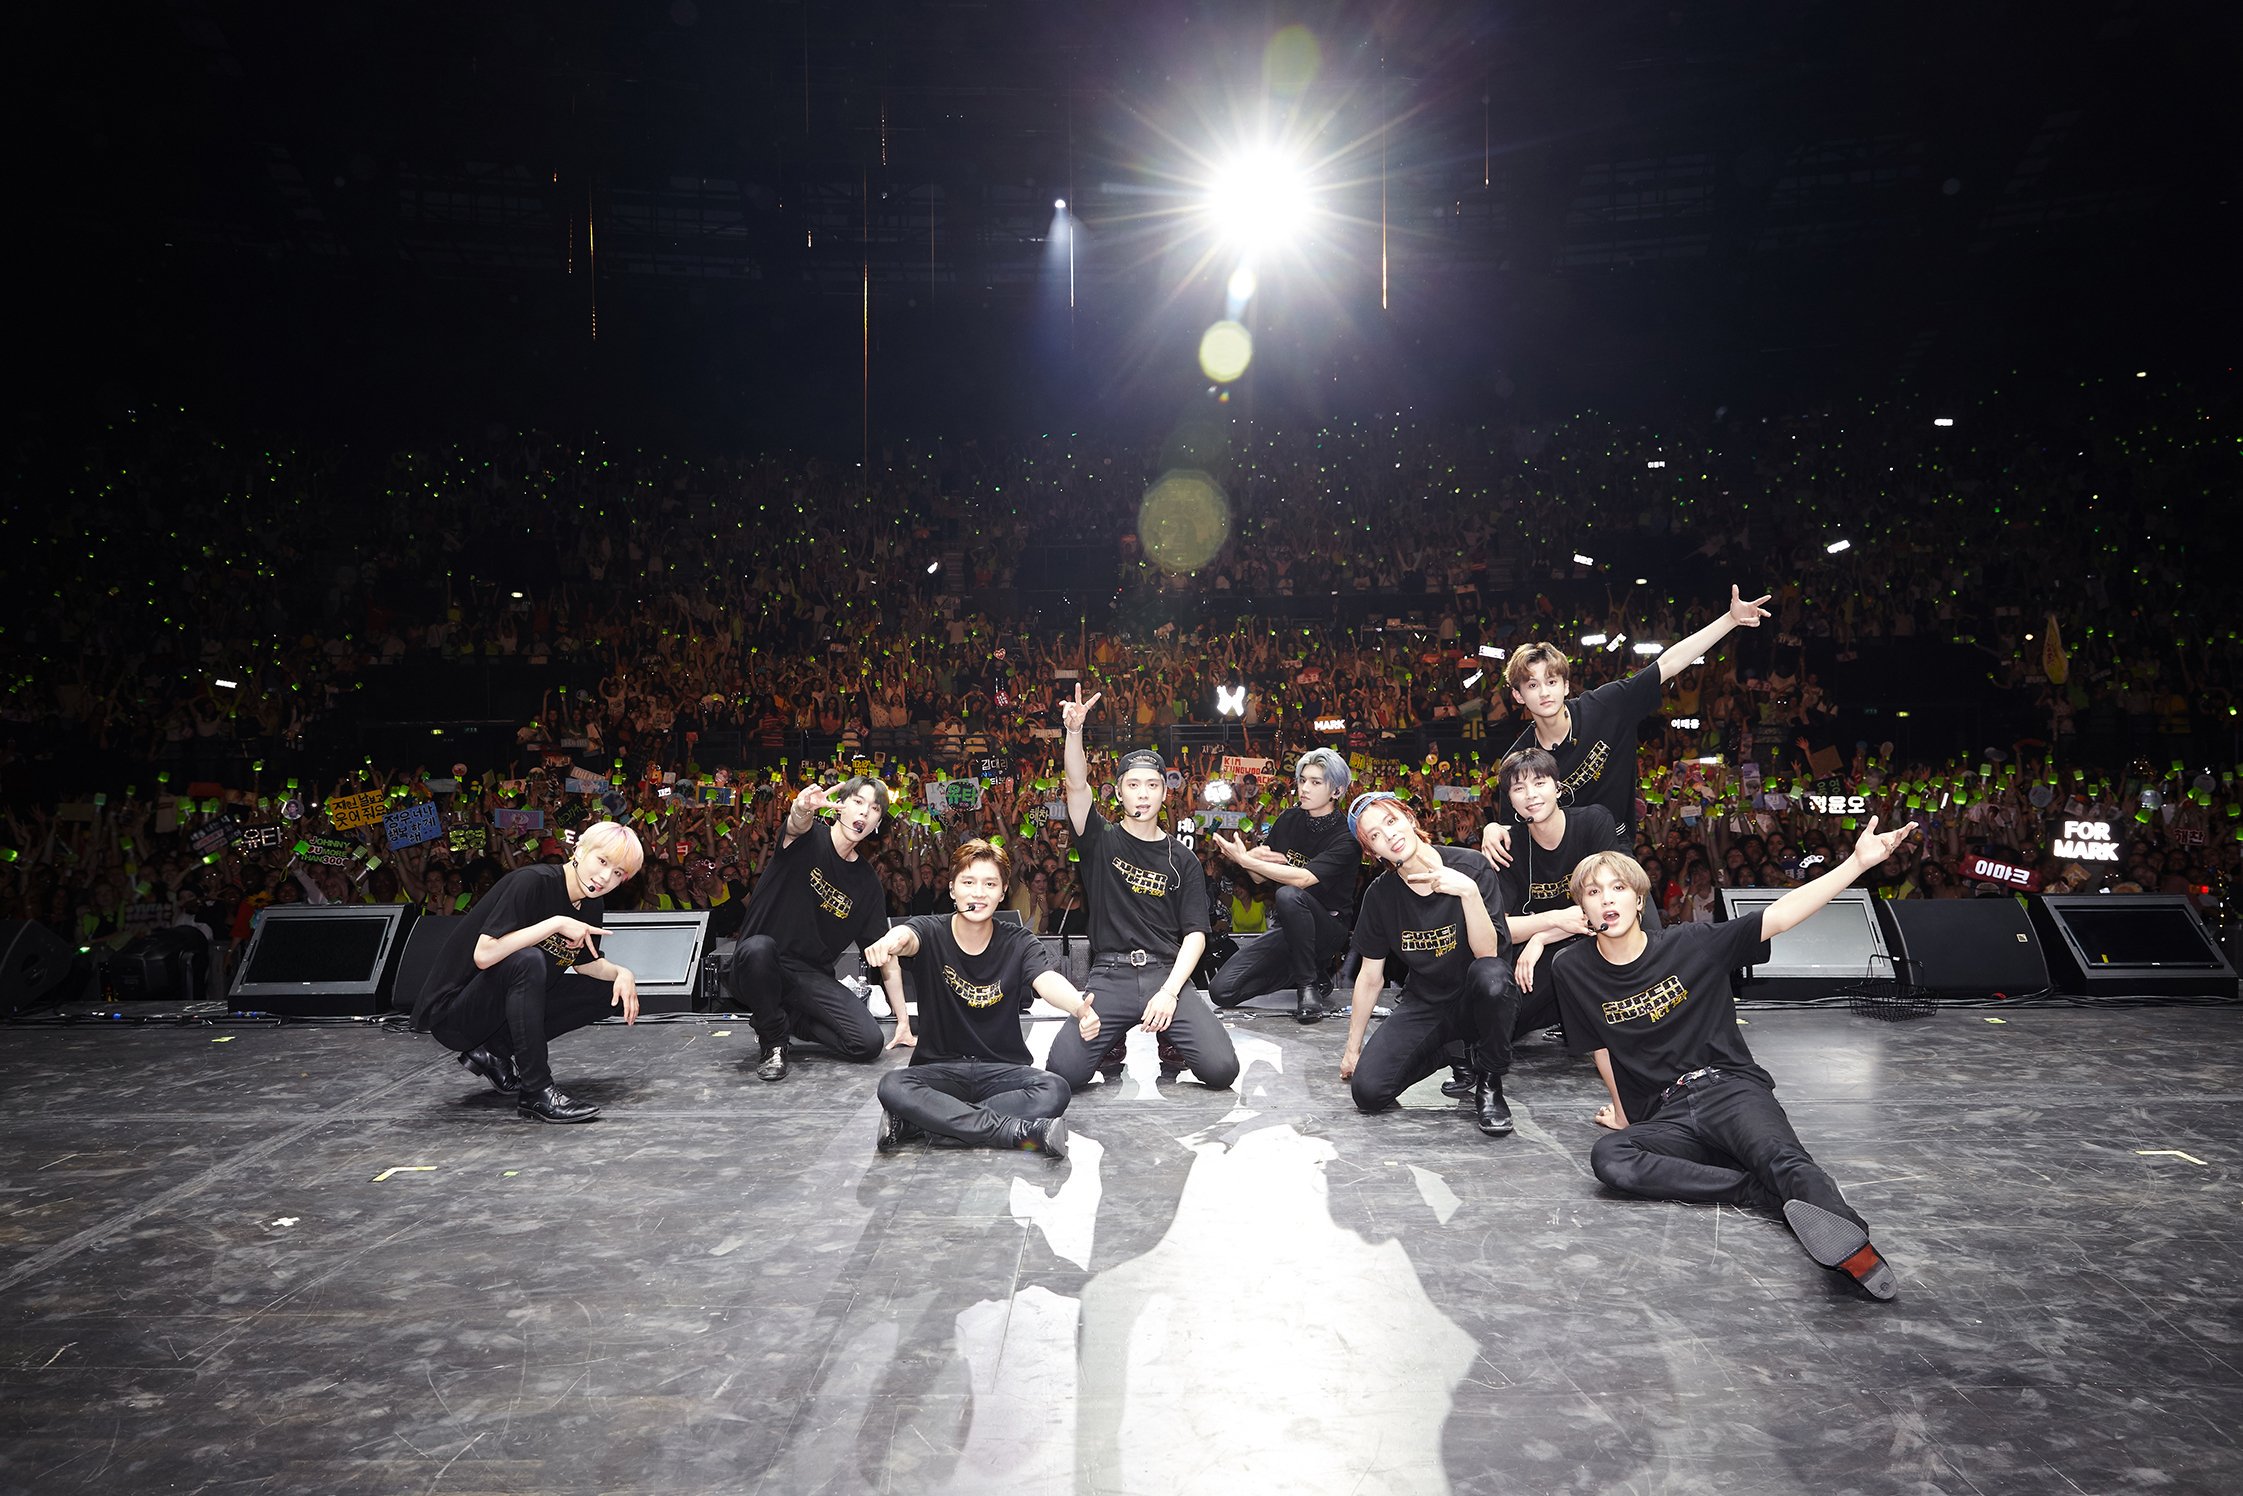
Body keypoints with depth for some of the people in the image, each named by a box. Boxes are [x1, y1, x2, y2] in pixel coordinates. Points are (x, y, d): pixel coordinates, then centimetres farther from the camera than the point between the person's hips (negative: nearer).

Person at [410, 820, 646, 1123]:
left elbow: (587, 963, 13)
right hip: (450, 1014, -8)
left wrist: (622, 973, -7)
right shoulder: (533, 882, -23)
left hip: (508, 1009, 8)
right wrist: (556, 923, -30)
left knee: (606, 990, -1)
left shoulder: (591, 906, 1)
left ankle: (494, 1052, 2)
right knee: (527, 960, -34)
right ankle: (536, 1092, -27)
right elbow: (484, 955, -32)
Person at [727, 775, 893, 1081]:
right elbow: (795, 826, -32)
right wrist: (801, 809, -58)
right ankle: (773, 1038, -10)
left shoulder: (869, 883, 6)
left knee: (869, 1043, -18)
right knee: (758, 948, -39)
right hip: (759, 969, -3)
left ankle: (785, 1018, 9)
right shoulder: (808, 838, -5)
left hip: (812, 977, 3)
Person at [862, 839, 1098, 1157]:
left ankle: (913, 1124, -28)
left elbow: (1048, 981, -24)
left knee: (1055, 1091, -30)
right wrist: (893, 940, -57)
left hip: (1003, 1069, 1)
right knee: (892, 1087, -32)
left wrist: (1080, 1008, -49)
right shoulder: (931, 932, -5)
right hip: (939, 1068, -1)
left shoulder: (1019, 945, -3)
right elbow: (907, 937, -30)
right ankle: (1019, 1131, -32)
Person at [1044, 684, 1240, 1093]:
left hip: (1167, 973, 1)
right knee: (1064, 1073, -22)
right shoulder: (1101, 841, 10)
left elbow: (1195, 934, 4)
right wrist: (1074, 731, -26)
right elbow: (1077, 786, -9)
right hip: (1110, 975, -1)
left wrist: (1169, 991, -12)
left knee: (1221, 1069, -20)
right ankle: (1113, 1042, 12)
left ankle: (1170, 1041, 14)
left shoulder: (1182, 859, 11)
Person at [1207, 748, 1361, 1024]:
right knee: (1222, 990, -11)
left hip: (1329, 928, -6)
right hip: (1286, 928, 6)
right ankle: (1315, 970, 9)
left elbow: (1302, 879, -28)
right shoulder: (1290, 819, 5)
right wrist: (1252, 858, -14)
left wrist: (1244, 859, -24)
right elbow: (1260, 877, 9)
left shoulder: (1346, 837, -14)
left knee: (1288, 895, -38)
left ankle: (1309, 983, -18)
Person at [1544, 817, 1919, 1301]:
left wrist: (1858, 862, -13)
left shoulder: (1689, 944, -1)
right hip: (1665, 1118, 2)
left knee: (1779, 1155, -35)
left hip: (1730, 1086, -2)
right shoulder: (1572, 970, 3)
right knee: (1608, 1158, -31)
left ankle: (1854, 1250, -61)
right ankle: (1770, 1193, -33)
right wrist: (1623, 1111, 23)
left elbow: (1781, 915, -4)